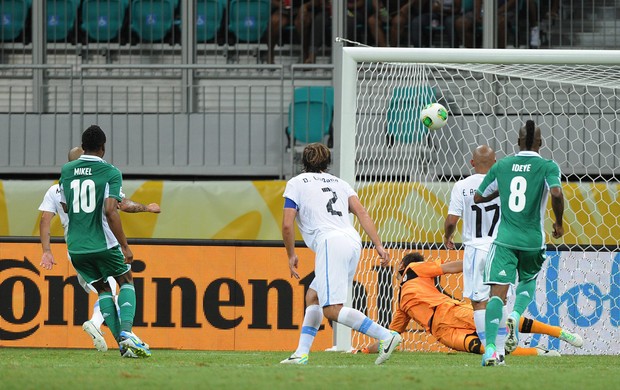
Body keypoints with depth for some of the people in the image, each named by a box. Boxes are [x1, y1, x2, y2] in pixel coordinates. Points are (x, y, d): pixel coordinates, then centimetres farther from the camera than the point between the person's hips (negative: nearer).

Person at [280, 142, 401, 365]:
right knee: (312, 296, 19)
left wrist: (291, 256, 17)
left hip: (330, 243, -7)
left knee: (332, 310, -14)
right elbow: (362, 213, 12)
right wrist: (378, 245, 6)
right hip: (353, 241, 7)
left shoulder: (296, 183, 13)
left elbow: (287, 224, 4)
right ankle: (301, 353, 12)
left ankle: (385, 336, -25)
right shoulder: (339, 183, 26)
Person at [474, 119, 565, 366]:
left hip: (504, 239, 0)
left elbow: (478, 198, 12)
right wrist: (559, 224, -5)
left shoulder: (501, 165, 6)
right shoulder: (547, 166, -3)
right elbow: (556, 193, -21)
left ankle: (490, 348, -25)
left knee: (498, 291, -8)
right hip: (533, 241, 0)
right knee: (529, 281, 27)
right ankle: (516, 316, -3)